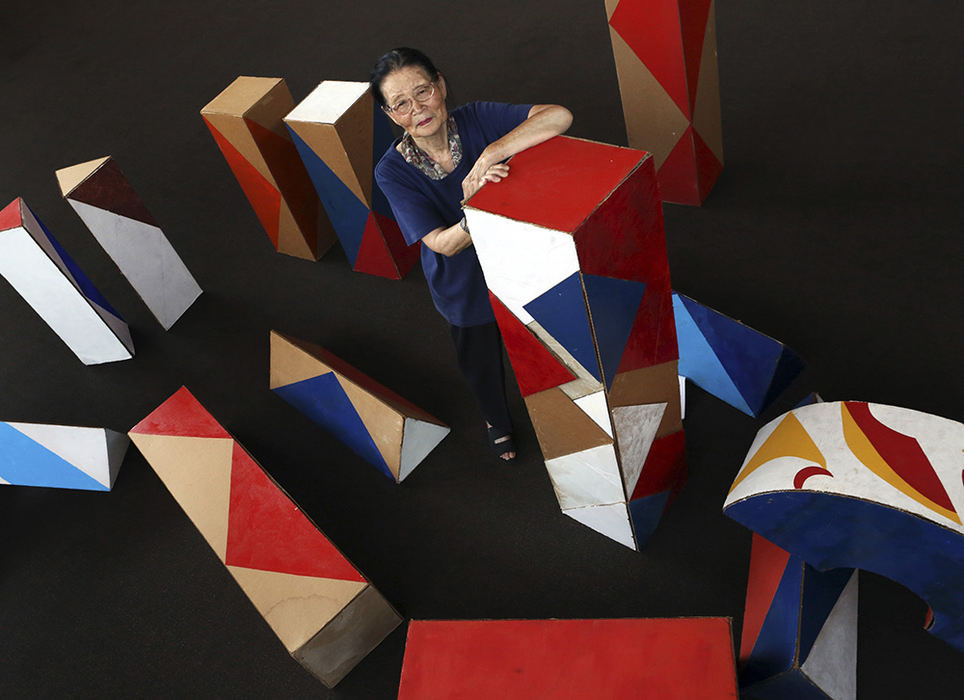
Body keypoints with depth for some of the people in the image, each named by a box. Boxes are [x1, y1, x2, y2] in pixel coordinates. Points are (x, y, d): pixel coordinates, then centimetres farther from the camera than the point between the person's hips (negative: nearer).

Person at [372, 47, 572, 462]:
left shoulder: (476, 120, -24)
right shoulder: (393, 171, -24)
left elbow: (560, 116, -35)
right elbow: (443, 244, -29)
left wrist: (491, 154, -44)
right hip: (464, 286, 0)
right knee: (482, 364, 27)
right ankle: (497, 421, 62)